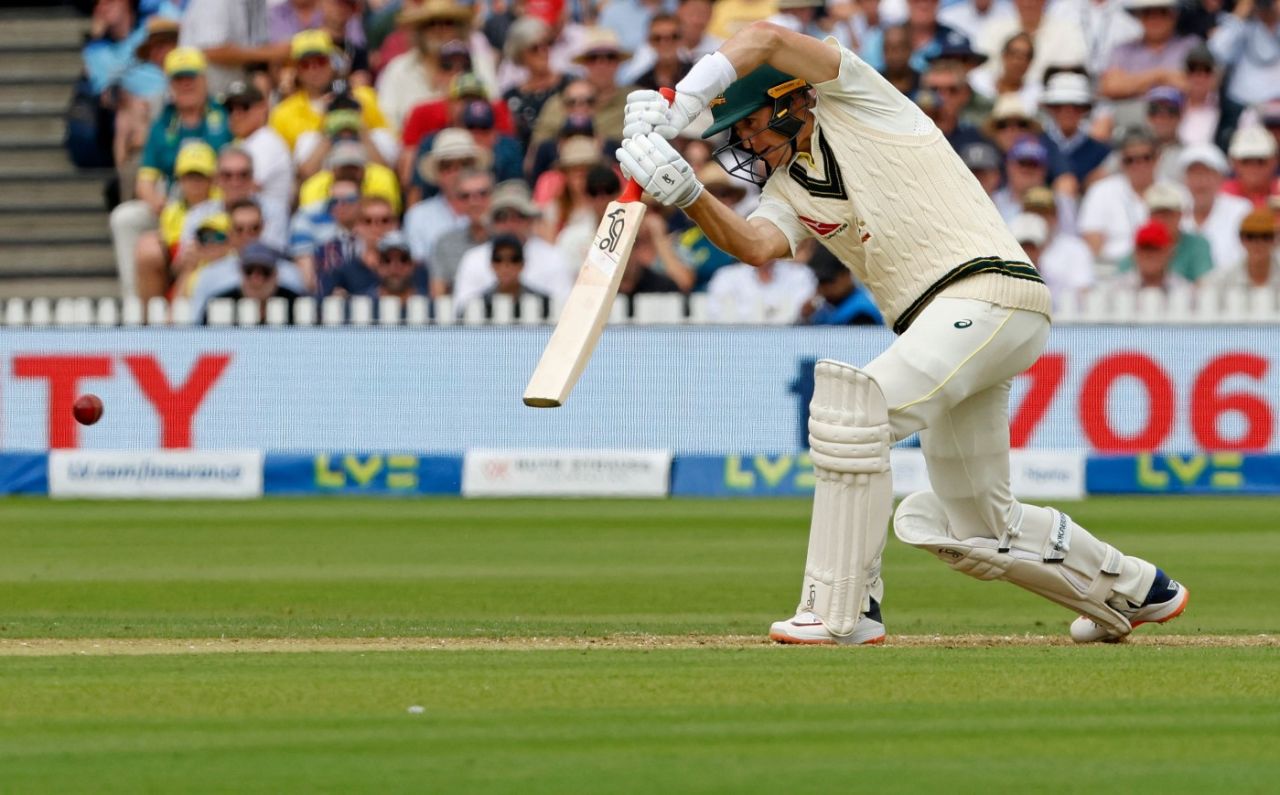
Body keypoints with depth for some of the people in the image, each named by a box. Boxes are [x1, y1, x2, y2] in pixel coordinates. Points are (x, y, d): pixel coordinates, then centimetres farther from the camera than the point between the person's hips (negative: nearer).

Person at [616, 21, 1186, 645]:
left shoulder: (854, 103, 2)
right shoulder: (787, 189, 19)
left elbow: (767, 40, -13)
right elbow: (756, 244, -4)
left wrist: (674, 114, -16)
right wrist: (687, 196, -18)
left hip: (987, 290, -10)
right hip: (936, 321, 10)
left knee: (854, 407, -26)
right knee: (972, 531, 17)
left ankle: (836, 611, -24)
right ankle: (1134, 591, 37)